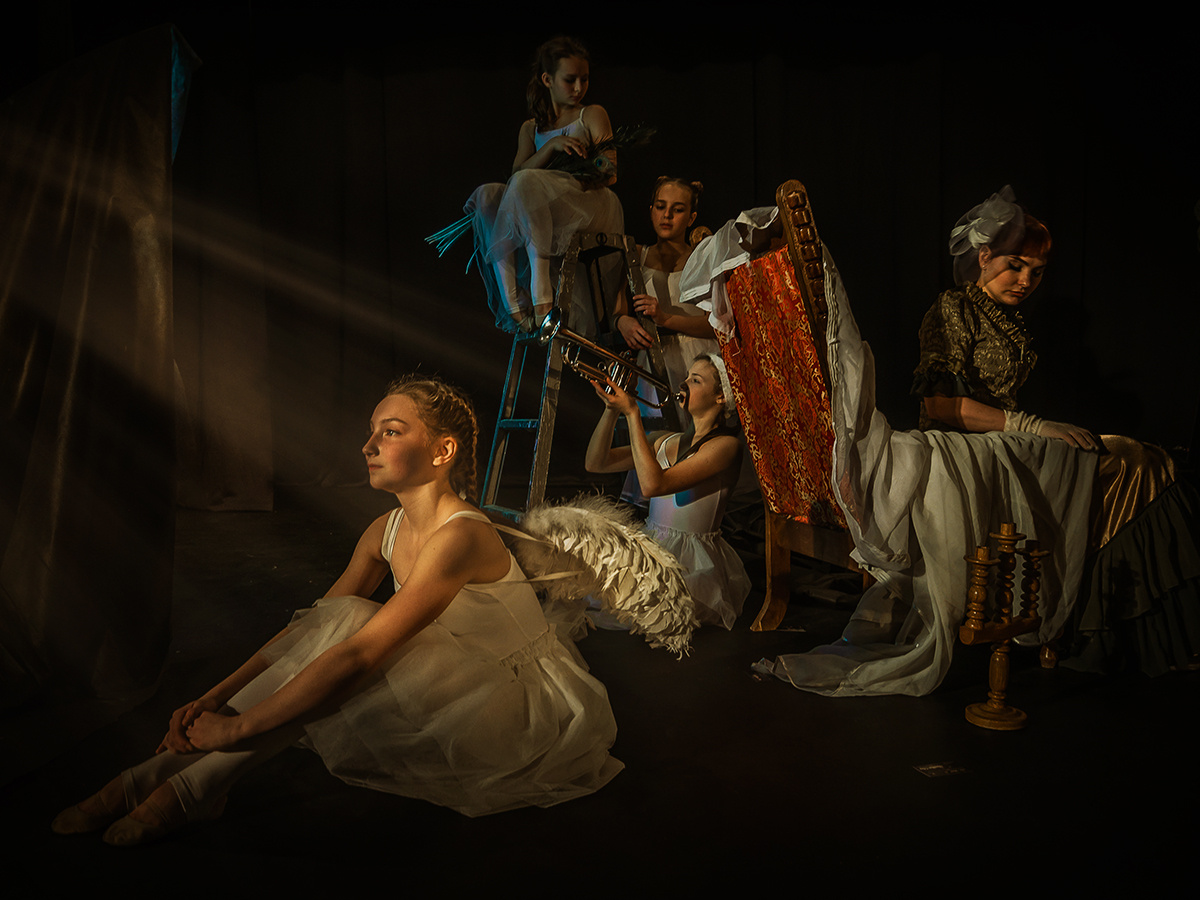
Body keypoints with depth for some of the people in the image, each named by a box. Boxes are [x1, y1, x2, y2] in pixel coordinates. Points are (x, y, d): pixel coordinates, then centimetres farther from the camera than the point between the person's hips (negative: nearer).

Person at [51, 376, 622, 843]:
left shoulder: (460, 536, -26)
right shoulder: (385, 532, 2)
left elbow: (359, 654, -32)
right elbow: (312, 626, 1)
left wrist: (240, 726, -29)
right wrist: (215, 698, -10)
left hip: (529, 709, -7)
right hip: (461, 696, 8)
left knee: (348, 631, -25)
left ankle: (186, 784, -17)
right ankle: (161, 775, -12)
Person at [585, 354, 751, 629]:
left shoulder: (726, 444, -9)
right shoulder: (667, 442, 13)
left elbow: (653, 485, -22)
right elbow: (595, 463, 10)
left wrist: (632, 412, -17)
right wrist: (612, 408, -3)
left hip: (693, 565, -7)